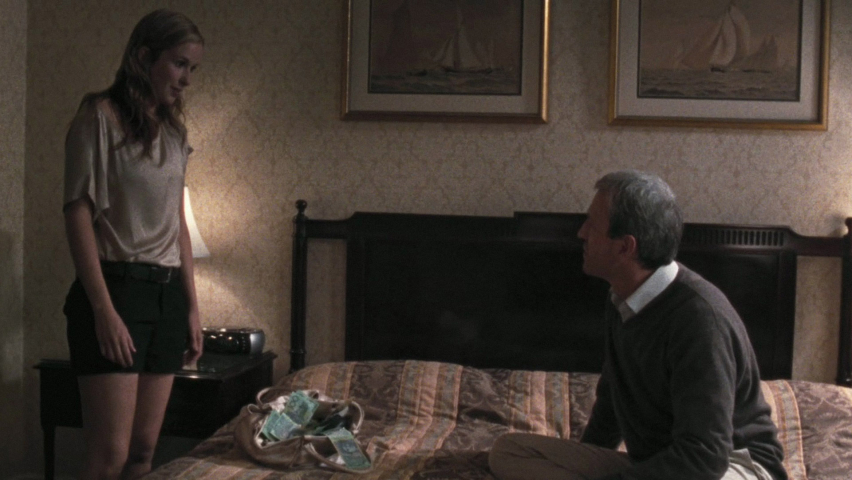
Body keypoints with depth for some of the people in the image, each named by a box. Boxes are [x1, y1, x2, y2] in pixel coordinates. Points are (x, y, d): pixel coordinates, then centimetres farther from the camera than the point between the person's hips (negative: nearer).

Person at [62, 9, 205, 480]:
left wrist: (191, 306, 13)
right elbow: (78, 213, -12)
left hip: (167, 293, 7)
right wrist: (103, 309, -18)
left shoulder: (174, 131, 15)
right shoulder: (98, 116, -6)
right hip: (116, 286, -7)